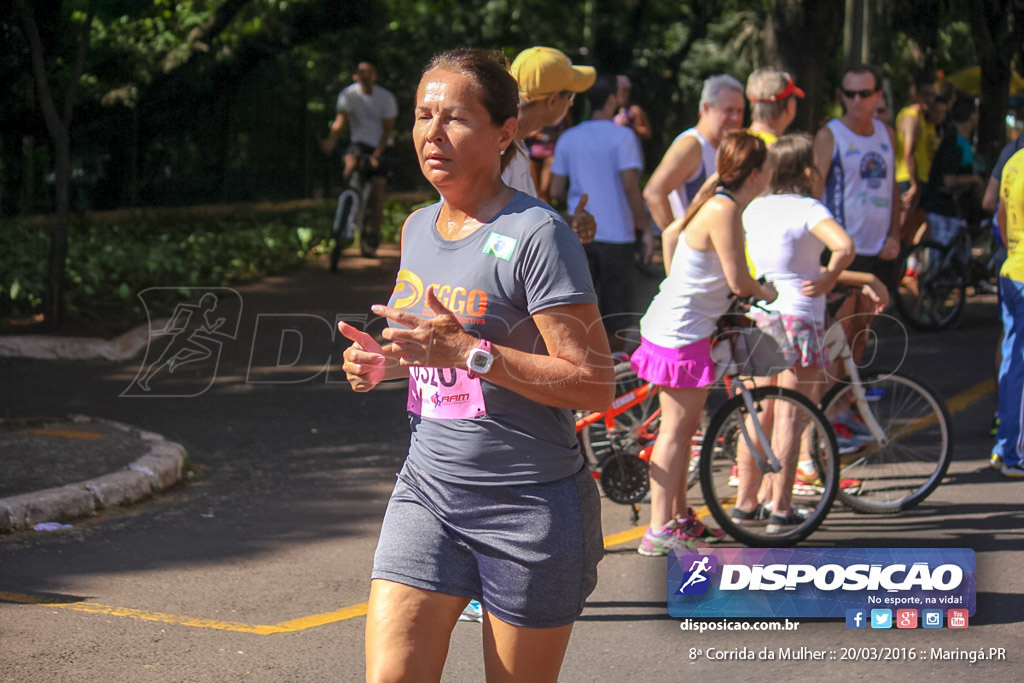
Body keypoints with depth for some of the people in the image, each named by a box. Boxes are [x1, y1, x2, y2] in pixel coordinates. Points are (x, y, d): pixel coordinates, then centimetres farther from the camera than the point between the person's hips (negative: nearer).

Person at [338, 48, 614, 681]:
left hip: (530, 508, -6)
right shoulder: (418, 229, 11)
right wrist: (383, 361, 4)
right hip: (427, 492, 6)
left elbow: (596, 385, -19)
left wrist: (468, 353, -25)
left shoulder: (537, 235, -13)